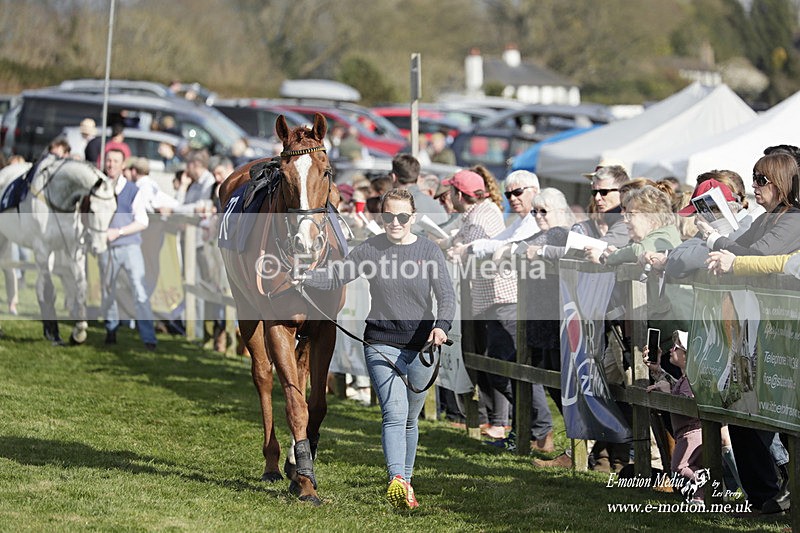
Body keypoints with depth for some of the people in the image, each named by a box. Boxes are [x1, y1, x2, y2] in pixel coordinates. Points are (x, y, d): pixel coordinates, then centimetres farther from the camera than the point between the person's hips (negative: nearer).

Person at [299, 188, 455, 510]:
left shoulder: (429, 251, -1)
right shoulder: (370, 250, 1)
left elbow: (447, 296, -7)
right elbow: (335, 277, 3)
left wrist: (441, 326, -26)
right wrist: (304, 277, -15)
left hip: (420, 347, 1)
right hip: (381, 346, -1)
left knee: (410, 419, 14)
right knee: (394, 413, -19)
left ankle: (405, 481, 28)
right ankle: (396, 480, -33)